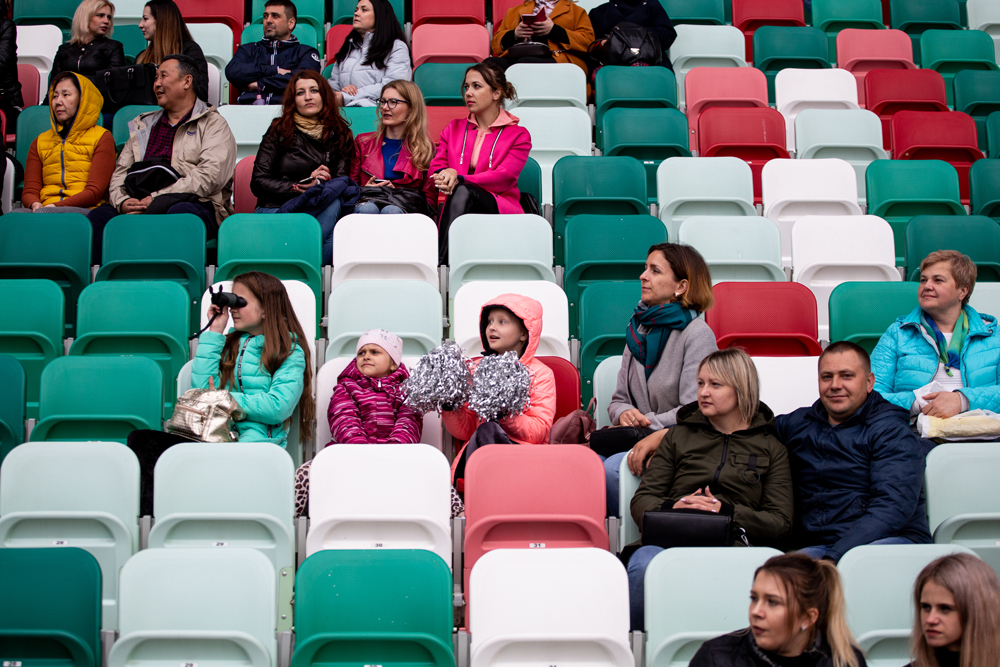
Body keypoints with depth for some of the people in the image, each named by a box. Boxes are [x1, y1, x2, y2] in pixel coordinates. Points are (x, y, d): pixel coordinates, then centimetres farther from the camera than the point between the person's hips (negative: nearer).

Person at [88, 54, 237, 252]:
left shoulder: (213, 124, 12)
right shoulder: (143, 125, 30)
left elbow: (210, 176, -6)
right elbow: (120, 172, 22)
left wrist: (156, 198, -13)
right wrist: (122, 202, -3)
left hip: (196, 206, -4)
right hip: (140, 207, 4)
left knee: (180, 212, -40)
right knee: (100, 215, -26)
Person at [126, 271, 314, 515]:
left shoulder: (290, 351, 5)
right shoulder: (231, 343, 25)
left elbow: (278, 408, -9)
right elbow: (202, 389, 11)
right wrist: (214, 332, 13)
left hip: (254, 442, -6)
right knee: (140, 439, -22)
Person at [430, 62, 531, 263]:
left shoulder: (518, 135, 10)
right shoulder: (454, 128, 24)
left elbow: (504, 177, -5)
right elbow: (436, 165, 12)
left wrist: (459, 179, -19)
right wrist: (445, 176, -16)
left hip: (500, 209, -2)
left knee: (463, 192, -35)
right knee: (459, 192, -35)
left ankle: (441, 264, -47)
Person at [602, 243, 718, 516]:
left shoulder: (697, 334, -5)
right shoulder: (639, 328, 15)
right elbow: (619, 399, 16)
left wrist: (646, 424, -20)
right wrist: (624, 413, -7)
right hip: (644, 436, 6)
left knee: (613, 468, -31)